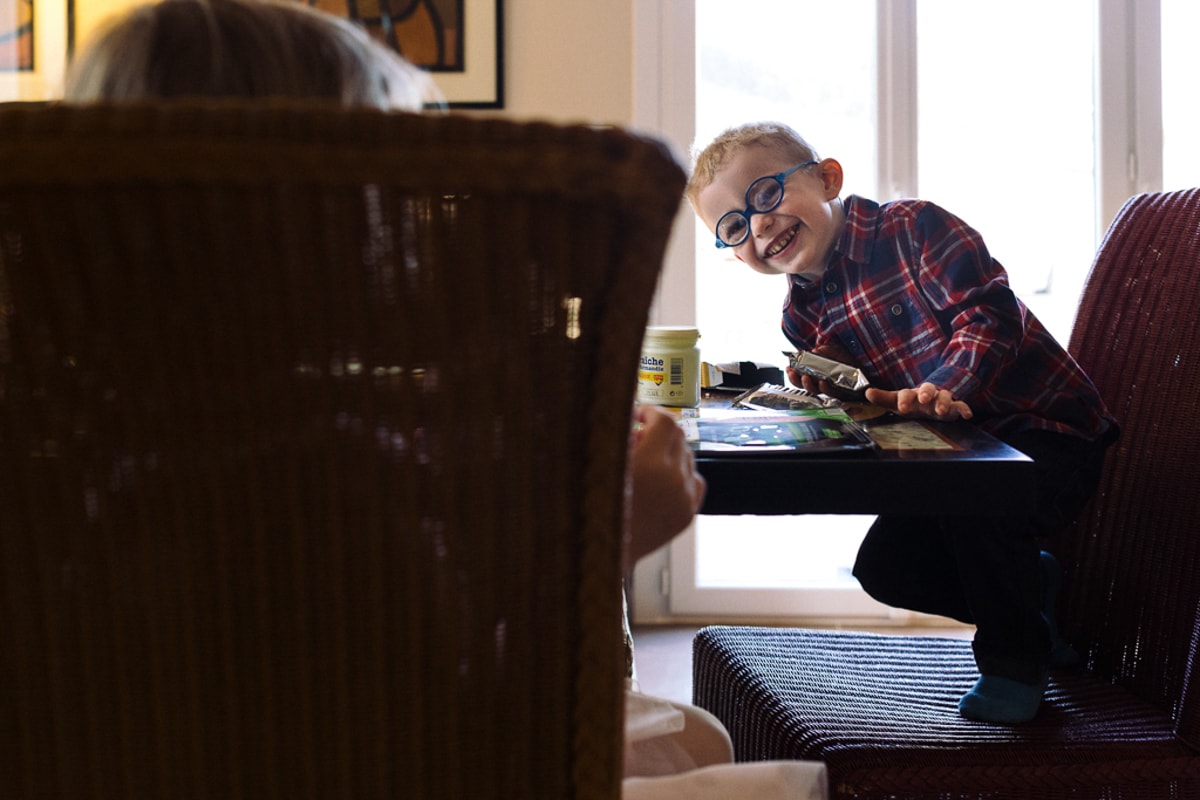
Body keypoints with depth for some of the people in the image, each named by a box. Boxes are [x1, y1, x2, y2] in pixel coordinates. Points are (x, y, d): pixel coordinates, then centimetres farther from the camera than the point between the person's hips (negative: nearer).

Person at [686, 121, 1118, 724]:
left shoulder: (911, 228, -15)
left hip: (1047, 430, -7)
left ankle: (1015, 661, -9)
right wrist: (827, 385, -16)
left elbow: (989, 313, -25)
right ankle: (1033, 587, 23)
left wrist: (944, 388, -39)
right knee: (883, 568, -1)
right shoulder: (804, 316, 5)